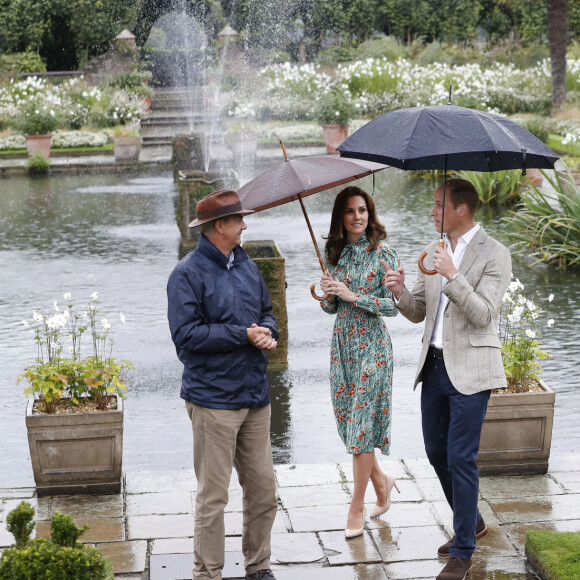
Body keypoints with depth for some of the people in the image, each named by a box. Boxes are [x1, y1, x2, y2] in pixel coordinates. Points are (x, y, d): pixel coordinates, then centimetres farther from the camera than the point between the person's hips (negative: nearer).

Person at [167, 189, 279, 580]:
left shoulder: (246, 265, 12)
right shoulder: (189, 274, -10)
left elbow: (267, 310, 23)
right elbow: (186, 335, -17)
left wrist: (268, 332, -1)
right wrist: (243, 334, -16)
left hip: (255, 395, 7)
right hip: (213, 398, -7)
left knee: (263, 488, 13)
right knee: (213, 496, -2)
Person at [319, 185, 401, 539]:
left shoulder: (383, 254, -7)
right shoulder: (336, 254, 8)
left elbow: (394, 305, -11)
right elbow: (331, 308, 13)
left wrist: (354, 296, -18)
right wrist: (328, 295, -9)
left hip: (372, 345, -6)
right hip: (343, 344, 6)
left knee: (363, 424, -4)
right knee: (348, 420, 8)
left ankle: (358, 507, 4)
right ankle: (381, 481, 30)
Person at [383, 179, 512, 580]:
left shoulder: (494, 255, -10)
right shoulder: (435, 251, 11)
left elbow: (483, 315, -18)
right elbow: (418, 312, 13)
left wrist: (452, 275, -27)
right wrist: (401, 292, -7)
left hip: (469, 370, -7)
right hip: (434, 364, 7)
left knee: (460, 457, -6)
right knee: (437, 452, 15)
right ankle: (472, 522, 36)